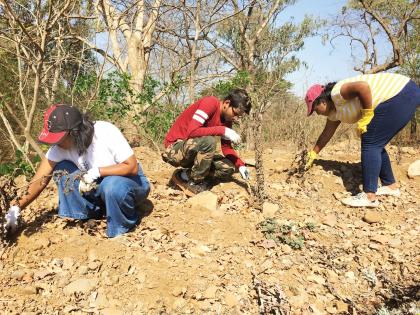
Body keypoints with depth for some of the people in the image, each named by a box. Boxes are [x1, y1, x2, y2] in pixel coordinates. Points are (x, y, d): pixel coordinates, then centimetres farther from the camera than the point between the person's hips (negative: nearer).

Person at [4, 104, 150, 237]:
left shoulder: (106, 133, -28)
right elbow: (40, 180, -14)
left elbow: (132, 167, -26)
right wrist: (17, 207, -25)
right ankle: (88, 216, -3)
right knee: (62, 170, -13)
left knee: (113, 186, -38)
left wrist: (97, 171, -31)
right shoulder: (59, 147, -14)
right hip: (99, 185, 5)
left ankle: (123, 231, -10)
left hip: (131, 182, -5)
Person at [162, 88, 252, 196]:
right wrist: (223, 131, -31)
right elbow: (192, 132, -32)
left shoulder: (227, 119, 4)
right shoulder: (210, 103, -20)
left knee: (229, 168, -4)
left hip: (196, 152, 8)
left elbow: (227, 148, 8)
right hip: (174, 150, -8)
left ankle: (188, 174, 4)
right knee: (209, 141, -34)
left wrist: (240, 165, -7)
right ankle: (193, 181, -12)